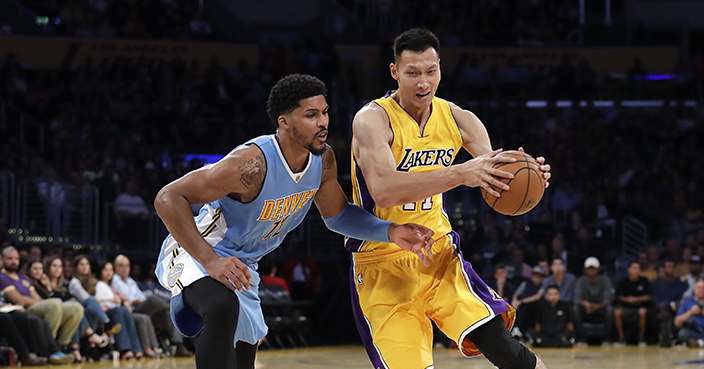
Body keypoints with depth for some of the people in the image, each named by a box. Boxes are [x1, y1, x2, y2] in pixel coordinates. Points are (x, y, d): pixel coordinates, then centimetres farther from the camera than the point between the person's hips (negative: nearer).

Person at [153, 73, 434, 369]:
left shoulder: (323, 160, -9)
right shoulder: (253, 164, -33)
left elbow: (337, 215, 10)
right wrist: (211, 261, -39)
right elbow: (168, 198, -32)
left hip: (241, 266, 8)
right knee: (224, 308, -40)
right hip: (194, 255, -8)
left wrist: (391, 232, -7)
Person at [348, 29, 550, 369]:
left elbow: (498, 181, 4)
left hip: (439, 254, 4)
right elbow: (383, 190, -33)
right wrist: (459, 173, -41)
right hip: (383, 267, -4)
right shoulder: (372, 120, -16)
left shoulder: (457, 119, 1)